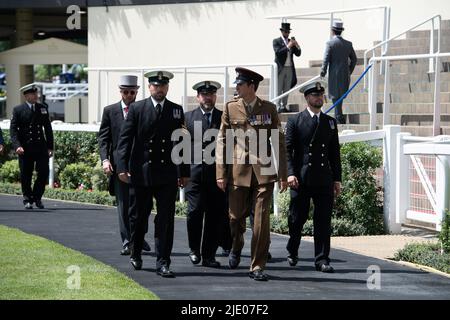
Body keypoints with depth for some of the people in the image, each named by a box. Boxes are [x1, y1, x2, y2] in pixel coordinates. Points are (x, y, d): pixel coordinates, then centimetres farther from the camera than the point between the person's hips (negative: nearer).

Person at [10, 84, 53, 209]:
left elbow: (48, 129, 13)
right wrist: (17, 146, -18)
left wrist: (50, 147, 7)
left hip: (41, 147, 2)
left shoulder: (43, 108, 10)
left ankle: (37, 197, 14)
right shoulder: (18, 110, 0)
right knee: (25, 176, 3)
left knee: (44, 173, -4)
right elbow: (13, 130, -5)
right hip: (25, 149, -2)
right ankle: (27, 200, 17)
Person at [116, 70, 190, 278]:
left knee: (166, 219, -5)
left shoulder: (176, 111, 8)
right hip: (141, 172, -1)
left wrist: (184, 172, 8)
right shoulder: (137, 109, 1)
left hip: (168, 174, 1)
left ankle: (163, 263, -3)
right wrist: (122, 167, -11)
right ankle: (135, 254, 32)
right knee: (139, 216, 11)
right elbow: (125, 139, -2)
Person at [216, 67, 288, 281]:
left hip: (263, 171, -1)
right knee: (236, 216, 6)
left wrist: (283, 175, 2)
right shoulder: (230, 108, 5)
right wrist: (221, 173, -2)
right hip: (238, 170, 1)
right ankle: (236, 248, 38)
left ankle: (257, 267, 2)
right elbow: (222, 141, 5)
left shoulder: (269, 109, 5)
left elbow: (279, 142, 7)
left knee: (262, 219, -5)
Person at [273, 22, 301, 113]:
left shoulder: (291, 41, 14)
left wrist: (297, 46, -9)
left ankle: (284, 106, 10)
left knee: (287, 89, 6)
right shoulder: (276, 41, 0)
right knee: (279, 89, -6)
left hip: (290, 68, 5)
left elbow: (298, 54, 10)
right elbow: (278, 52, -15)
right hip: (281, 68, -5)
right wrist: (288, 46, -19)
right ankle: (278, 107, -6)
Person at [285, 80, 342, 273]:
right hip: (301, 180, -2)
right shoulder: (295, 122, 4)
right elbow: (287, 150, -1)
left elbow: (335, 153, 15)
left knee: (323, 221, -3)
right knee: (297, 219, 6)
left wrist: (337, 179, 9)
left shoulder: (330, 122, 14)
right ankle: (292, 253, 26)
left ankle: (322, 260, 0)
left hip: (324, 180, 2)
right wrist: (290, 173, -13)